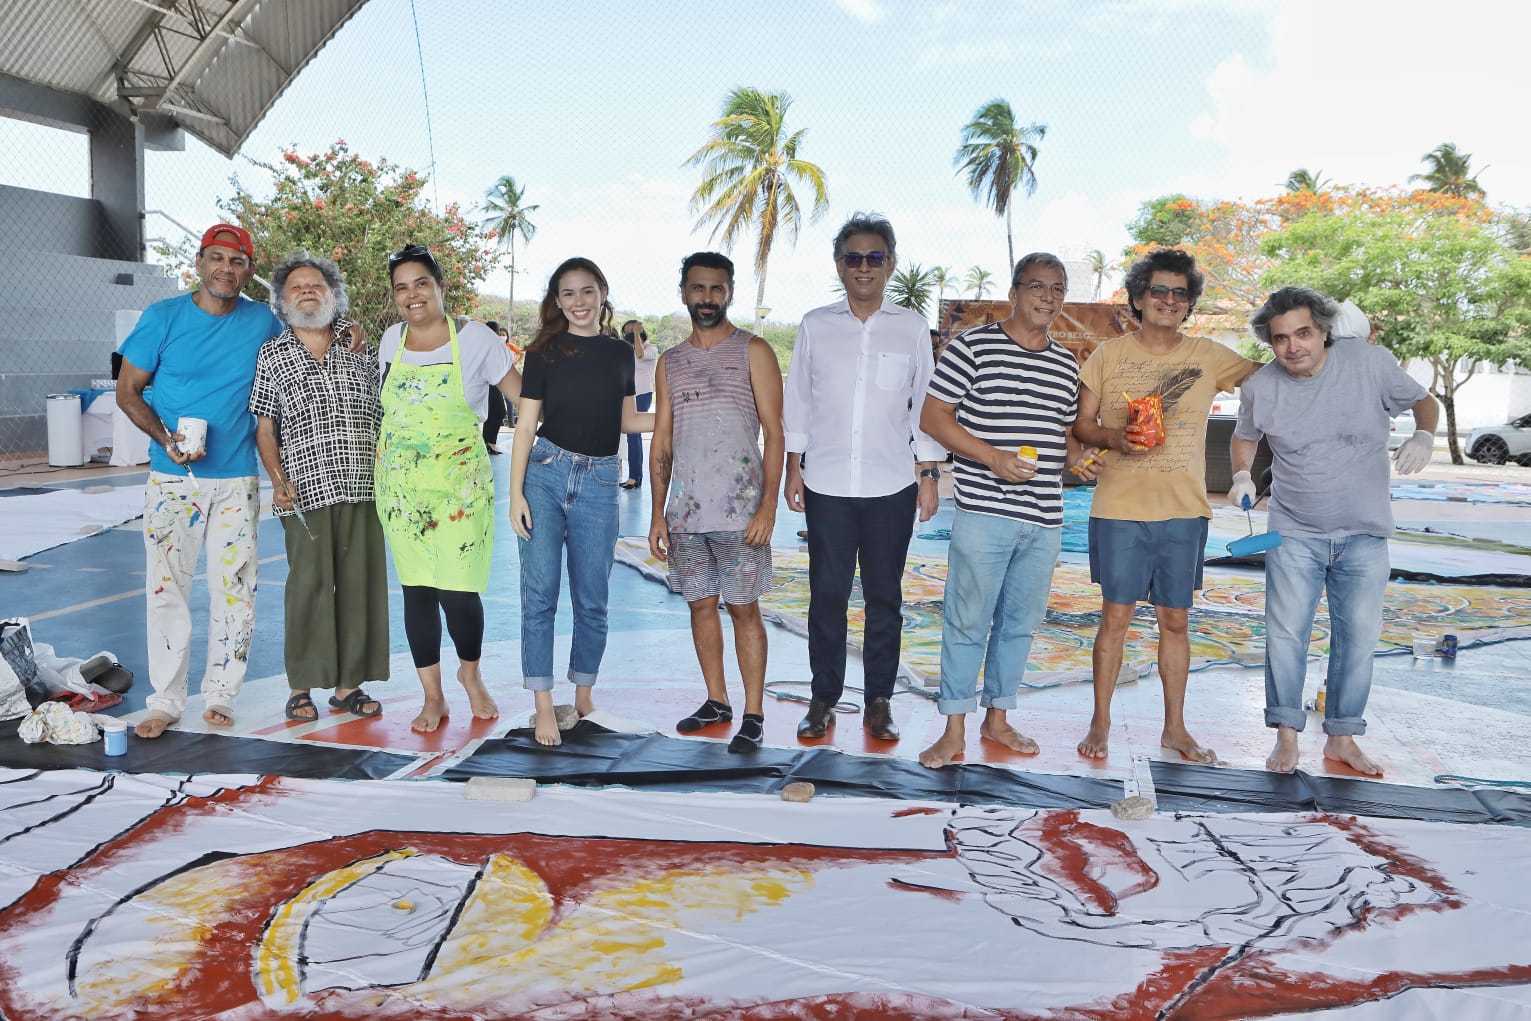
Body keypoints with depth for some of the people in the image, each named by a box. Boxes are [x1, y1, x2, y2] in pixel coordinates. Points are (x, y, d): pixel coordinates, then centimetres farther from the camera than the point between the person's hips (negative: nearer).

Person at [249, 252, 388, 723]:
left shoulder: (361, 348, 14)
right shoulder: (272, 355, 9)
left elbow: (384, 414, 16)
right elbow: (265, 427, 8)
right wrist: (278, 480, -5)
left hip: (362, 486, 2)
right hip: (306, 489, -2)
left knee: (360, 581, 3)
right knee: (309, 583, -3)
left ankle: (349, 683, 13)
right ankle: (301, 686, 10)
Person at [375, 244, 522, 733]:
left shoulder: (475, 337, -3)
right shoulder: (391, 340, 8)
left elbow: (522, 395, -1)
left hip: (460, 483, -4)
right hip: (401, 485, 4)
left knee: (458, 590, -8)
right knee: (416, 588, 4)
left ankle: (470, 673, 21)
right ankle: (433, 697, 17)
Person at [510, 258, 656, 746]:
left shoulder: (621, 353, 9)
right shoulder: (544, 352, 2)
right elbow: (526, 426, 1)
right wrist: (516, 494, -5)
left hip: (599, 482, 2)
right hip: (545, 474, -2)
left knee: (592, 599, 7)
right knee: (539, 593, -3)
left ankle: (583, 697, 25)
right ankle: (544, 707, 6)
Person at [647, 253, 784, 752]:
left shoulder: (753, 351, 0)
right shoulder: (670, 362, 13)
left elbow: (774, 433, -4)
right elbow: (661, 442, 13)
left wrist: (769, 505, -13)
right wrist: (658, 513, 7)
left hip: (739, 511, -4)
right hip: (685, 511, 5)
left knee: (743, 609, -1)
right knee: (701, 605, 10)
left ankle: (753, 715, 6)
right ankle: (716, 700, 23)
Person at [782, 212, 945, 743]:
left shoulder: (912, 328, 4)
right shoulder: (816, 325, 5)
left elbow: (925, 405, 7)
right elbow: (797, 401, 9)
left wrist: (929, 474, 3)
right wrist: (793, 468, 5)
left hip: (891, 486, 0)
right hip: (826, 485, 0)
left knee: (885, 596, 6)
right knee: (827, 594, 5)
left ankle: (879, 701, 17)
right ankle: (823, 699, 16)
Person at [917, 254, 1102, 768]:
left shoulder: (1067, 364, 14)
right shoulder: (973, 345, -4)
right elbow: (933, 415, -6)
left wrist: (1076, 455, 2)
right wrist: (992, 457, -16)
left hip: (1044, 520, 6)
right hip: (983, 513, -5)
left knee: (1020, 623, 14)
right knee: (968, 621, 0)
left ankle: (997, 717, 30)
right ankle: (954, 729, 12)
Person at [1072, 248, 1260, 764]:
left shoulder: (1209, 356, 6)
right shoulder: (1108, 355, 3)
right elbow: (1083, 425, 5)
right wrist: (1116, 438, -15)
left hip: (1184, 511, 2)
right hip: (1119, 509, -2)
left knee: (1175, 621, 9)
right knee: (1115, 617, 2)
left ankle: (1175, 726, 22)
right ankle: (1101, 722, 16)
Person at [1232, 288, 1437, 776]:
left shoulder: (1371, 361, -11)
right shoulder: (1260, 387, -7)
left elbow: (1422, 400, 4)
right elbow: (1244, 436, 12)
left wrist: (1423, 436, -17)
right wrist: (1242, 475, -7)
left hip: (1364, 534, 0)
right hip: (1294, 534, 0)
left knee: (1358, 636, 6)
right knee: (1286, 633, -2)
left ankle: (1342, 738, 20)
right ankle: (1287, 734, 12)